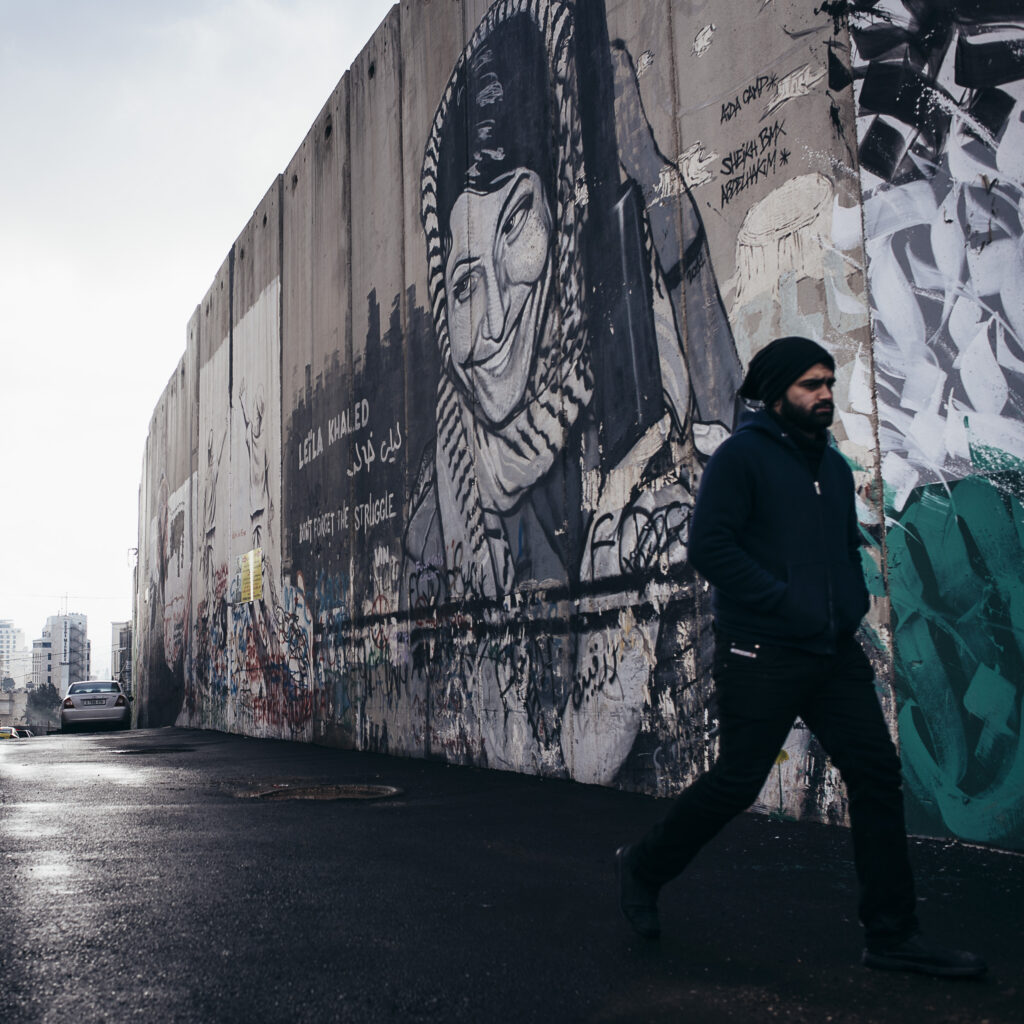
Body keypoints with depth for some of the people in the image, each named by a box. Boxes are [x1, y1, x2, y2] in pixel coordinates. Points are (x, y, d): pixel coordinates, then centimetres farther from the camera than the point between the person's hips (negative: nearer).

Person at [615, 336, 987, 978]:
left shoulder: (834, 467, 16)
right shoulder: (742, 456, -7)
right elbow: (710, 547, -16)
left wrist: (851, 608, 7)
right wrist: (790, 604, -20)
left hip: (833, 651, 7)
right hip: (761, 653, -7)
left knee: (877, 772, 2)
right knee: (736, 783, 0)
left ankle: (892, 934, 12)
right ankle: (644, 867, 23)